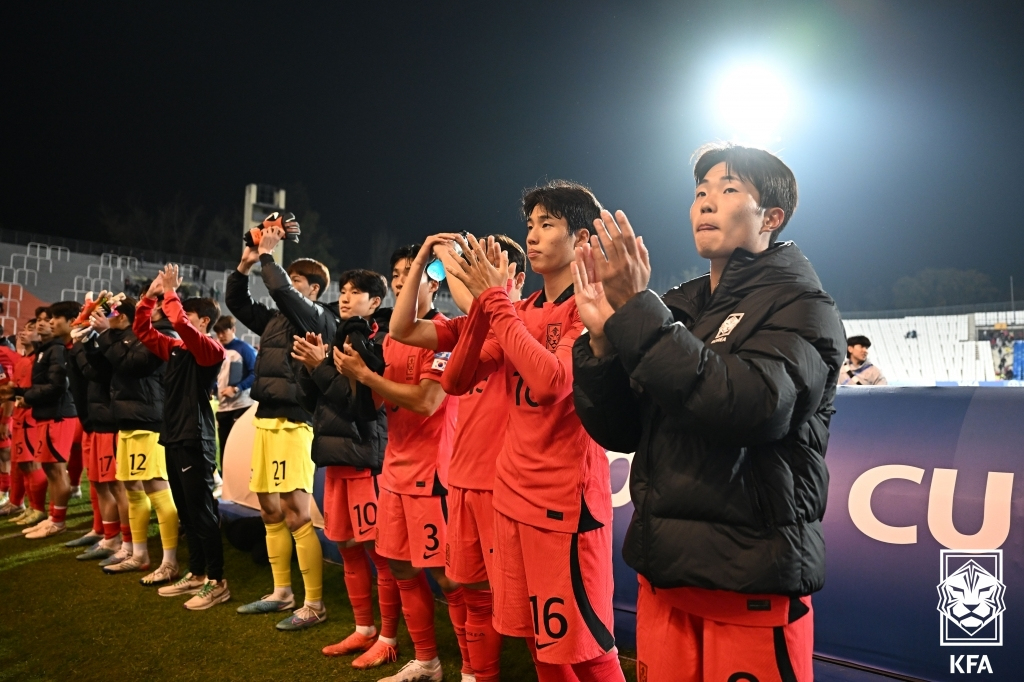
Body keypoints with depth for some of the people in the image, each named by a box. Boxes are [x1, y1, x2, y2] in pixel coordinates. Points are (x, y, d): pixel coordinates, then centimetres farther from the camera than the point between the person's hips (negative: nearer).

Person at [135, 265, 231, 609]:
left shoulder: (211, 349, -10)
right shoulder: (174, 348, 13)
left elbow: (182, 325, -26)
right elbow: (142, 330, 18)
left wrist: (169, 292, -14)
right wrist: (149, 296, 7)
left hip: (195, 440, -9)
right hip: (174, 437, 9)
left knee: (202, 511, -5)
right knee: (185, 512, 14)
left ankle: (217, 582, 2)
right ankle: (197, 574, 24)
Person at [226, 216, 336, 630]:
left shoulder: (317, 317, -5)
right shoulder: (275, 319, 17)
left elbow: (281, 290, -20)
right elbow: (236, 302, 23)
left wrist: (268, 256, -6)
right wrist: (245, 264, 11)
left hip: (293, 423, -9)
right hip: (265, 421, 9)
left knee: (296, 514, -9)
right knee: (270, 511, 13)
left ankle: (314, 605, -1)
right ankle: (282, 593, 25)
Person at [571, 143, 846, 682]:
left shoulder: (801, 306, -4)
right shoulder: (679, 308, 10)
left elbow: (754, 407, -25)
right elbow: (618, 432, 6)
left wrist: (636, 312, -24)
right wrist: (602, 335, -10)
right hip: (663, 569, 5)